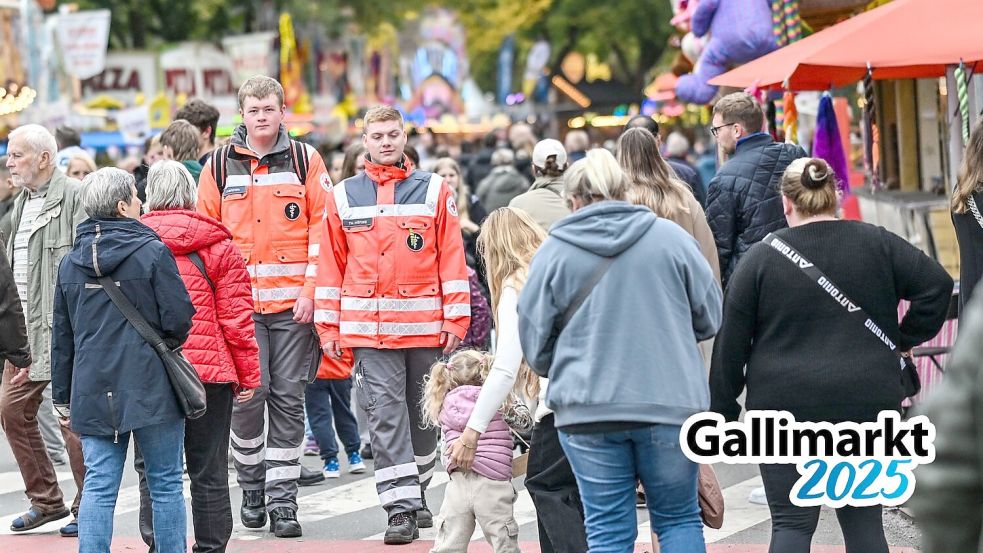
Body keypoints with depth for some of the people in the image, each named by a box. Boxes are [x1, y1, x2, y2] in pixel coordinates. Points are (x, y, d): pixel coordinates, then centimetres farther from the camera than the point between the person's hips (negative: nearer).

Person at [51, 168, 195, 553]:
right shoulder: (153, 253, -8)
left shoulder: (70, 263, 8)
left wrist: (63, 398, 19)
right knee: (165, 483, 6)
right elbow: (179, 319, -11)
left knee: (99, 486, 4)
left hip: (92, 391, 4)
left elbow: (61, 337, 12)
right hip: (150, 388, -4)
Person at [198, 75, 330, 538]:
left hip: (293, 303, 0)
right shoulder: (219, 166, 8)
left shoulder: (306, 161, 5)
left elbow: (322, 228, 2)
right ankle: (252, 487, 14)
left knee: (288, 399, 1)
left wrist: (311, 291, -6)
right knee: (248, 394, -7)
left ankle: (282, 501, 7)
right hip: (240, 303, 0)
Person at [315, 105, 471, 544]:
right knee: (385, 417, -6)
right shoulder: (343, 197, 7)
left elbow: (452, 260, 3)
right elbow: (331, 265, 8)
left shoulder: (434, 192, 4)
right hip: (367, 327, 0)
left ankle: (415, 493, 29)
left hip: (425, 326, 0)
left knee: (422, 414, 11)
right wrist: (328, 327, 4)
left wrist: (456, 319, -2)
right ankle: (401, 509, -6)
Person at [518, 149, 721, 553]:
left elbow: (535, 341, 4)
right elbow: (710, 318, 8)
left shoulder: (553, 251, 0)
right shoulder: (671, 237, 1)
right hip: (670, 400, 1)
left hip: (588, 411, -1)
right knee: (679, 519, 13)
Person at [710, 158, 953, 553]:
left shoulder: (761, 258, -2)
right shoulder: (876, 244, 3)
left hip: (786, 406, -2)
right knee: (863, 519, 10)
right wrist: (904, 339, 6)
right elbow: (937, 284, -4)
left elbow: (730, 345, 0)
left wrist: (722, 410, 7)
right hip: (866, 403, 2)